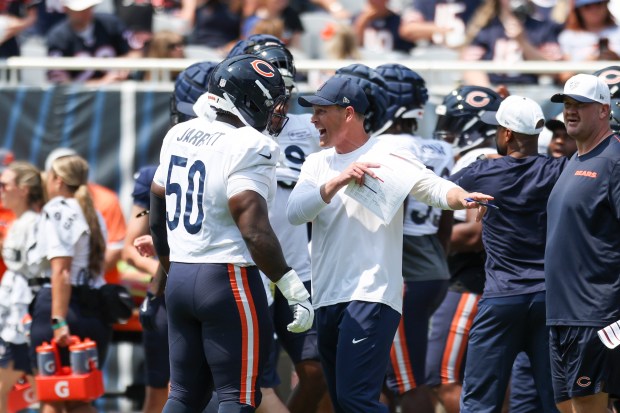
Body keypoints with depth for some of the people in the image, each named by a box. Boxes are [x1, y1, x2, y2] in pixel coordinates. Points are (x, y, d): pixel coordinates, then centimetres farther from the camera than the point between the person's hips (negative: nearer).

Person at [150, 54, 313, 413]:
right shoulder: (248, 147, -14)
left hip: (180, 276, 8)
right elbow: (254, 231, -20)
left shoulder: (179, 135, 10)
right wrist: (294, 289, -17)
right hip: (228, 279, -8)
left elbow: (158, 217, 19)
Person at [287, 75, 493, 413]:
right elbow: (295, 212, -3)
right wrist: (338, 181, -17)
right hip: (327, 298, 7)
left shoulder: (388, 156, -3)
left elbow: (435, 188, -13)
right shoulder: (317, 164, 13)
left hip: (372, 294, -7)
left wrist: (461, 198, -36)